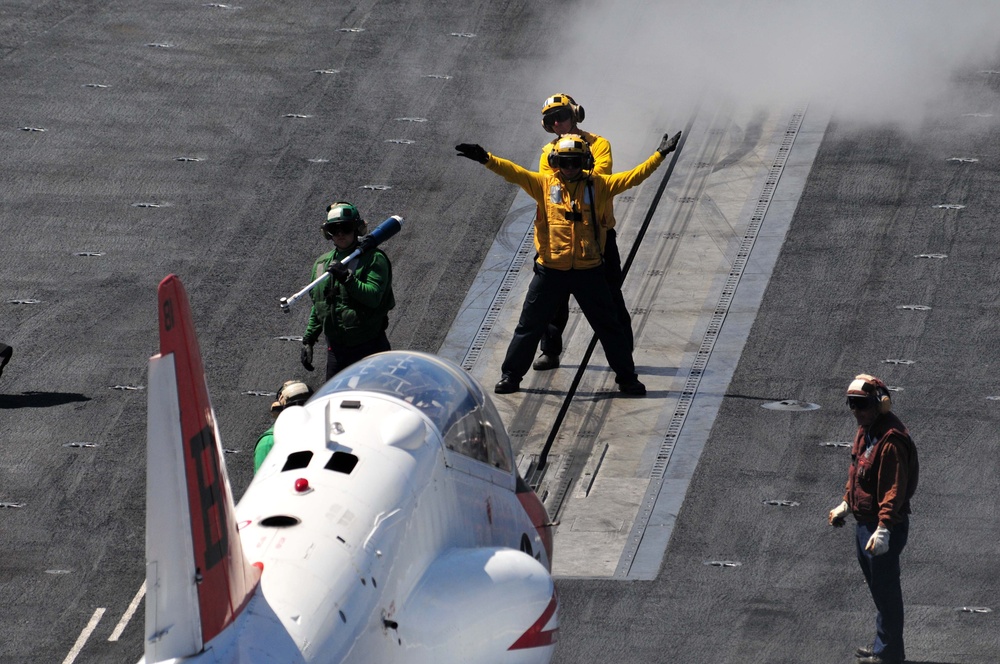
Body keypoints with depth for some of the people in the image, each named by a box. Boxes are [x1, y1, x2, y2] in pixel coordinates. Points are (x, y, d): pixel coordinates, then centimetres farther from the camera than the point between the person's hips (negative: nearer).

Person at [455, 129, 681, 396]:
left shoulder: (597, 185, 1)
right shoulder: (545, 184, -1)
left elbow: (632, 177, 0)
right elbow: (514, 173, -11)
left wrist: (660, 155, -7)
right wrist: (487, 159, -25)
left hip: (588, 270, 0)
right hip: (550, 270, 0)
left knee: (608, 326, 9)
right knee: (530, 326, 7)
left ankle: (626, 377, 21)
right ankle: (511, 375, 19)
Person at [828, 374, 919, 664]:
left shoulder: (891, 441, -23)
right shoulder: (864, 432, 8)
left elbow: (894, 488, -27)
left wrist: (884, 529, -30)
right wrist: (846, 504, 23)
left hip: (885, 527, -10)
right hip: (864, 522, 10)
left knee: (885, 589, 0)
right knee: (877, 587, 20)